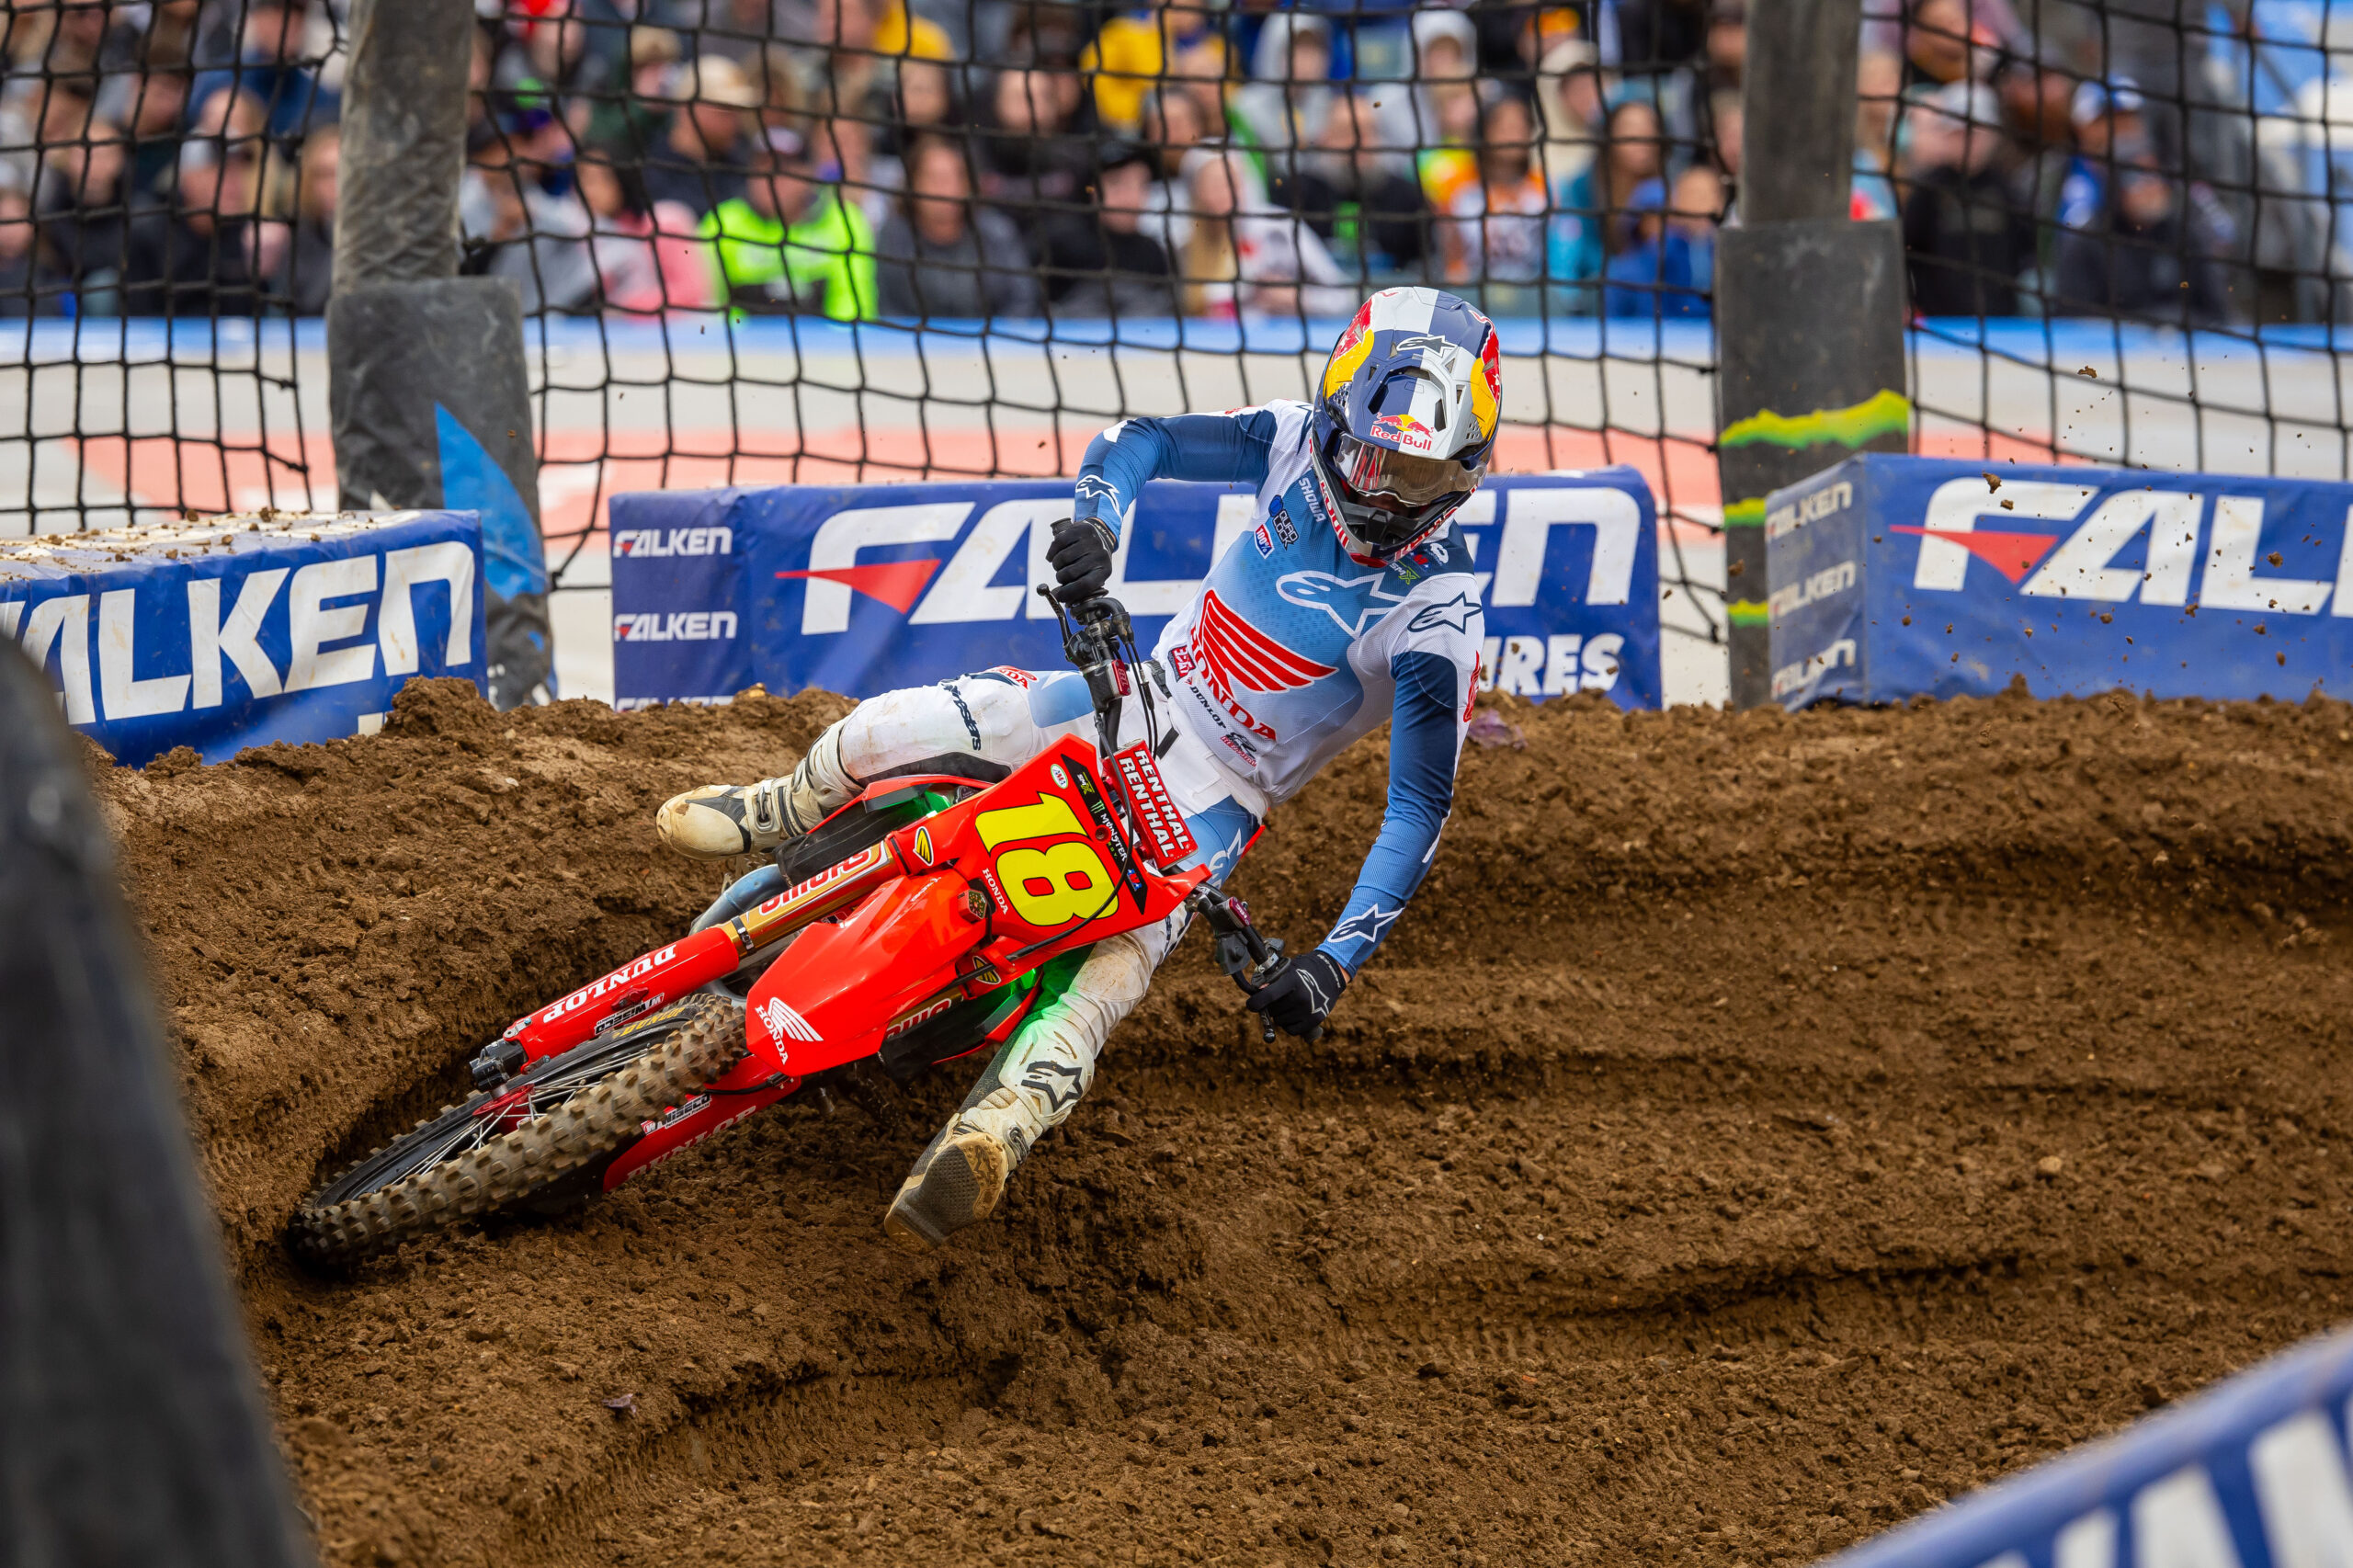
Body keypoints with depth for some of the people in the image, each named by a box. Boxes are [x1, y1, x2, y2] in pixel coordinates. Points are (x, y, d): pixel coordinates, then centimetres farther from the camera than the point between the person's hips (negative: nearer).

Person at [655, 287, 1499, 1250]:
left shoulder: (1436, 612, -23)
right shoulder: (1299, 441, -10)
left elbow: (1420, 807, -25)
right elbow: (1137, 442, -3)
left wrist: (1337, 961, -36)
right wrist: (1098, 522, -27)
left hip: (1213, 798, -5)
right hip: (1137, 699, 5)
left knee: (1112, 966, -32)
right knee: (874, 734, -5)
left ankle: (988, 1137, -54)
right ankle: (780, 816, 30)